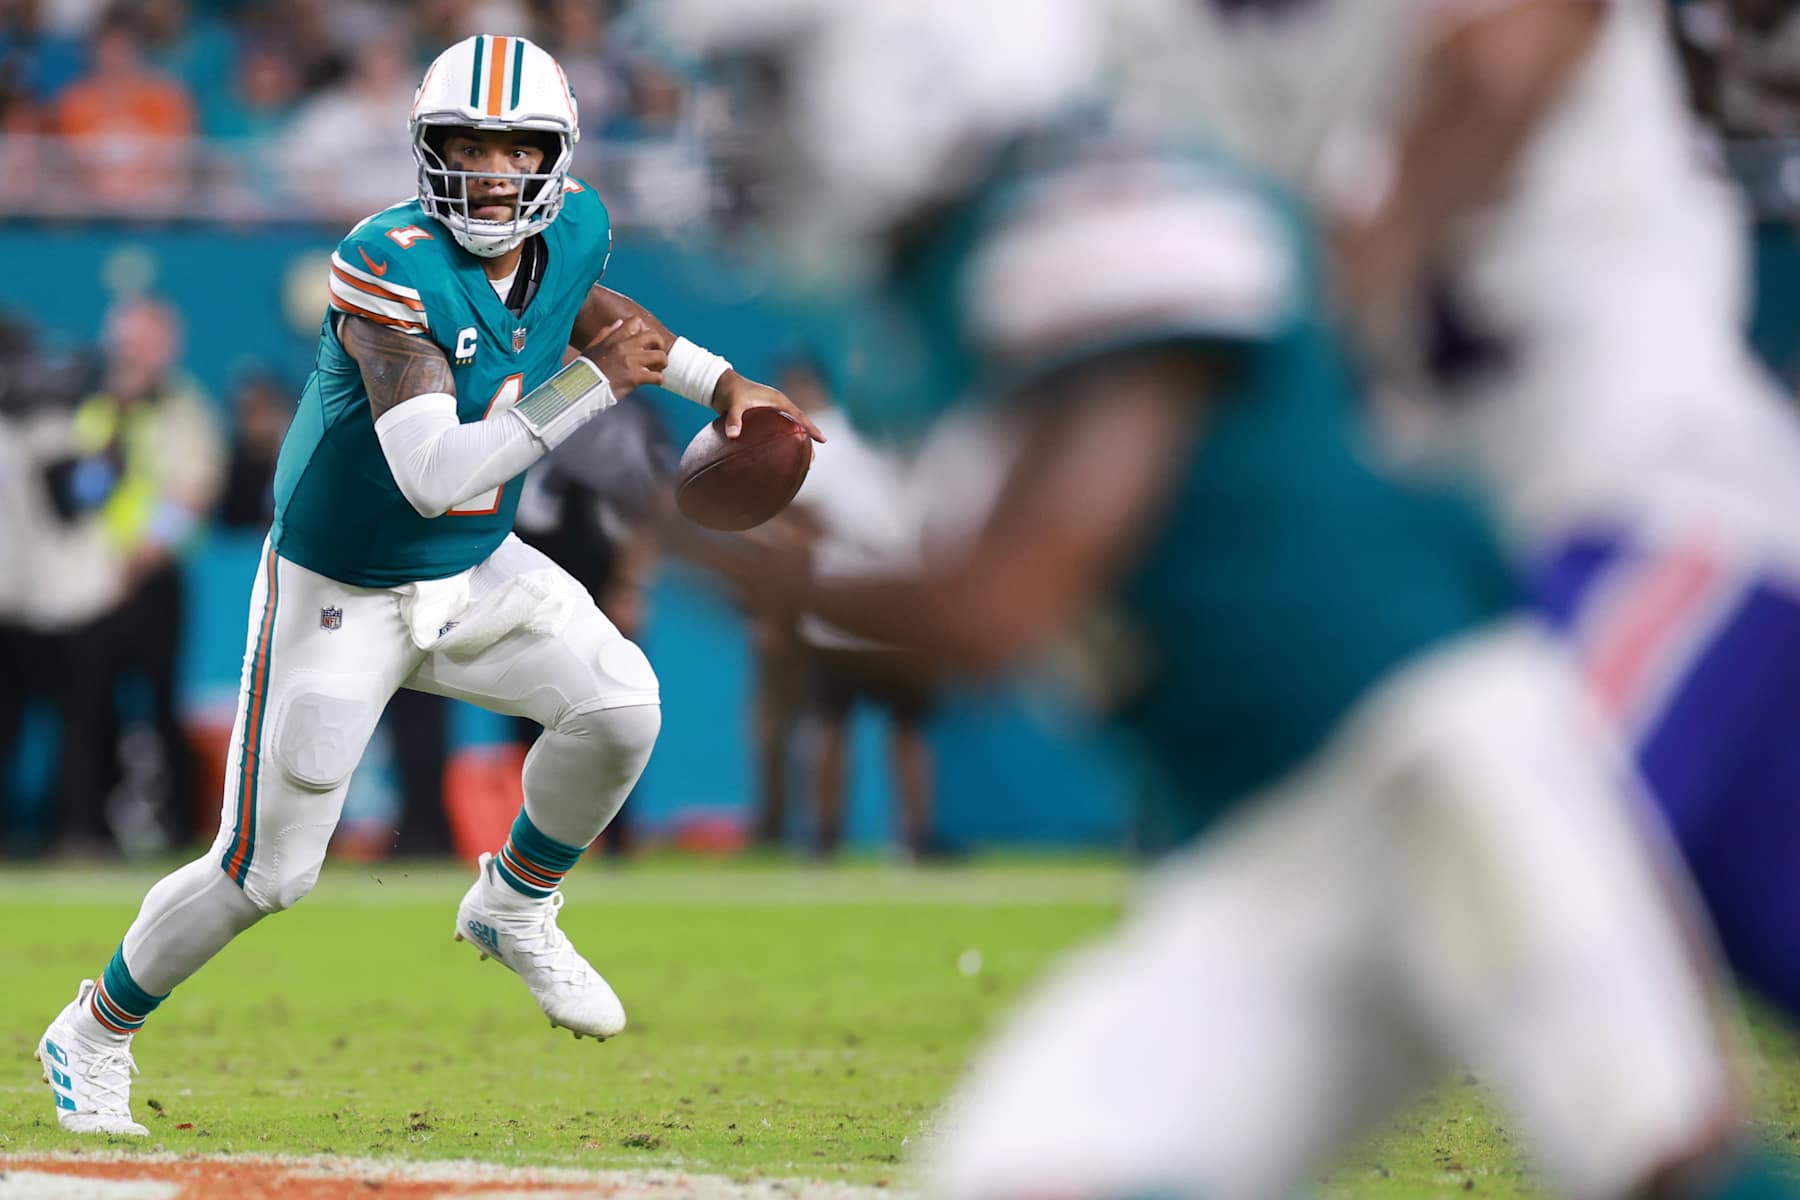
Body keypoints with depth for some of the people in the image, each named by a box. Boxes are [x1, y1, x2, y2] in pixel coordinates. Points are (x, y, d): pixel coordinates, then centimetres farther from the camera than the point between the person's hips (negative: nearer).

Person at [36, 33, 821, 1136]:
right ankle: (96, 1035, 23)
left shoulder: (573, 231, -9)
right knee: (267, 873, -2)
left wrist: (719, 382, 11)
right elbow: (433, 474, -40)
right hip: (340, 593, -6)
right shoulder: (390, 266, -31)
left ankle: (516, 908, 11)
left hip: (475, 574, 6)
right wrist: (596, 383, -40)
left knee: (621, 703, -17)